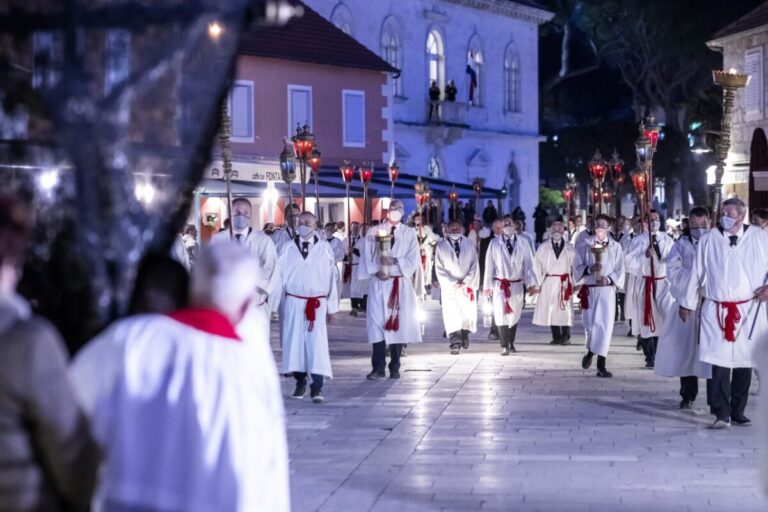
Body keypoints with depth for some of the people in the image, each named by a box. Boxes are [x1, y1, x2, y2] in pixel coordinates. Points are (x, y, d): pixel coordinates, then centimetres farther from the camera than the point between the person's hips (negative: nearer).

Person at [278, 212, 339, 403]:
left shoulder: (325, 248, 1)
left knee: (317, 343, -8)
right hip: (293, 302, 2)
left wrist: (331, 306, 1)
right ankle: (300, 382, 17)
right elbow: (280, 276, 7)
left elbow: (332, 277, 2)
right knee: (294, 342, 4)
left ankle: (317, 387, -8)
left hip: (317, 304, -2)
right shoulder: (288, 249, 6)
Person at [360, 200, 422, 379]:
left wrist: (395, 261, -14)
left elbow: (413, 260, 0)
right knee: (378, 323, -7)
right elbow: (367, 257, 3)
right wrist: (376, 271, -12)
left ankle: (395, 367, 8)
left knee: (398, 323, 1)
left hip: (400, 285, 1)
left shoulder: (409, 233, 7)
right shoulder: (374, 232, 7)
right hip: (379, 284, -1)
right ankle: (378, 367, -6)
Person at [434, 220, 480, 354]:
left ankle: (464, 335, 30)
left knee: (469, 313, 2)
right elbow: (439, 269, 0)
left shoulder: (470, 244, 6)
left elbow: (474, 266, 3)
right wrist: (452, 283, -10)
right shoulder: (441, 246, 3)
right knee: (451, 315, -10)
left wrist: (466, 282, -9)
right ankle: (455, 344, -10)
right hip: (449, 287, -1)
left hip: (467, 286, 1)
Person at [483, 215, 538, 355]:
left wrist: (531, 284, -6)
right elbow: (489, 265, 2)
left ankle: (511, 343, 29)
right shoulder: (494, 243, -1)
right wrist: (487, 285, 1)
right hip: (500, 284, -2)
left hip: (517, 285, 2)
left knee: (514, 315, 13)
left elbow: (529, 264, 0)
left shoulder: (522, 243, 1)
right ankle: (504, 346, -8)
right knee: (502, 315, -9)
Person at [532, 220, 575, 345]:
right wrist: (538, 283, -4)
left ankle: (566, 337, 6)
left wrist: (573, 282, -3)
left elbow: (574, 266, 3)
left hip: (565, 283, -1)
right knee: (551, 310, 3)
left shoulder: (569, 249, 3)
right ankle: (556, 337, 11)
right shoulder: (543, 248, 3)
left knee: (565, 310, -2)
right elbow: (538, 266, 2)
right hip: (549, 282, 1)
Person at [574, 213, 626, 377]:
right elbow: (577, 267, 1)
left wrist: (609, 278, -15)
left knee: (605, 325, -8)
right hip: (589, 290, 1)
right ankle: (590, 351, 35)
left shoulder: (615, 247, 4)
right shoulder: (584, 245, 3)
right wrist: (590, 269, -19)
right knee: (589, 324, 4)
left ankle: (601, 364, -5)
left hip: (607, 290, -1)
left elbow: (620, 270, 3)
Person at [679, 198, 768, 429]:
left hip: (749, 311, 1)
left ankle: (738, 411, 19)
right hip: (716, 310, -1)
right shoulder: (709, 240, 3)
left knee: (744, 361, 7)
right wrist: (687, 304, 11)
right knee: (720, 360, -9)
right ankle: (722, 414, -8)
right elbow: (697, 273, 9)